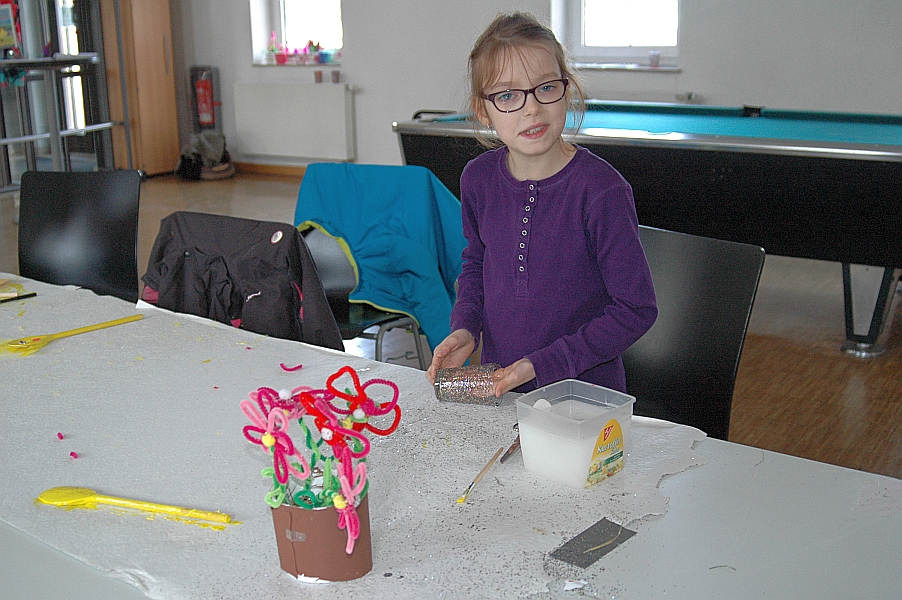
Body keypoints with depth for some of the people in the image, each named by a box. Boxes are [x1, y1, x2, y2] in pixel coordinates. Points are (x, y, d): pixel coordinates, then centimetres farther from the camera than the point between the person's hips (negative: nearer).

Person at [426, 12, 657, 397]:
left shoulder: (601, 189, -18)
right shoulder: (478, 179, -2)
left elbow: (636, 310, -13)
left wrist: (543, 364, -16)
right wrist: (465, 328, -1)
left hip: (585, 394, -3)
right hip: (498, 388, 4)